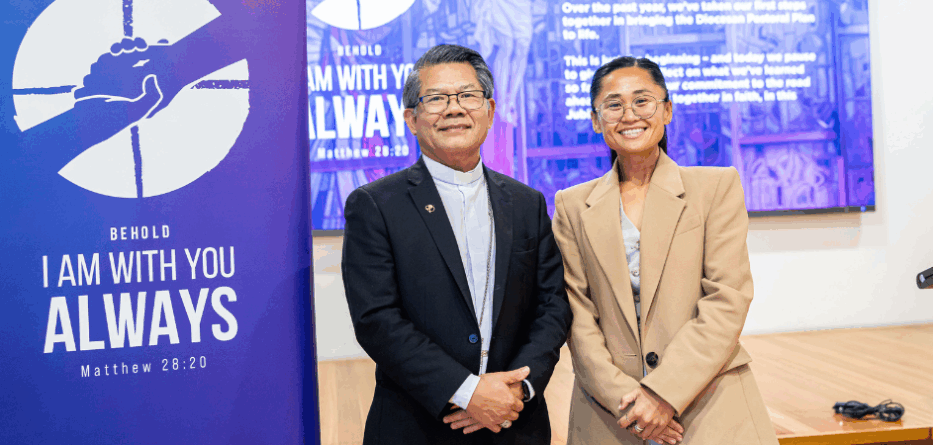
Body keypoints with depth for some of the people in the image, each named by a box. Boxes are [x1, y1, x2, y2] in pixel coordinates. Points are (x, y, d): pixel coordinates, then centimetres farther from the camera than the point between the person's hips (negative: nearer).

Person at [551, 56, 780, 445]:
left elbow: (727, 301, -6)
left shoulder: (718, 186, 1)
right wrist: (624, 398, -11)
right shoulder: (573, 207, 7)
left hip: (711, 407, -1)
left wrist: (664, 392, -13)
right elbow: (578, 315, 1)